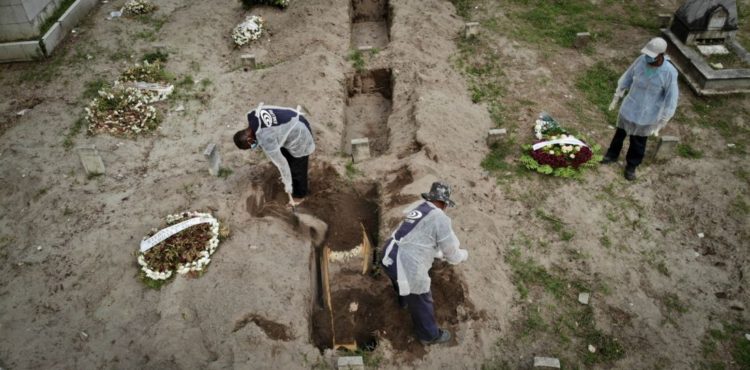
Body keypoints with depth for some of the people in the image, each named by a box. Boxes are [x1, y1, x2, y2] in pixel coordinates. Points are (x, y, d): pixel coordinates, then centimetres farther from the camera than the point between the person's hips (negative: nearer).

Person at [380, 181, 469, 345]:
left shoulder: (417, 210, 14)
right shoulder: (440, 218, -11)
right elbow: (452, 254, -4)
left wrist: (439, 253, 39)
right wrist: (463, 254, 17)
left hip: (389, 258, 8)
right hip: (408, 267, -7)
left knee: (403, 283, 40)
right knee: (421, 303, 18)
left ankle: (403, 299, 71)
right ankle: (430, 335, 41)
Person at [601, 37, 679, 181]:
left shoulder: (669, 73, -26)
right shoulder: (642, 60, -16)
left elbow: (671, 100, -17)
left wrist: (661, 123, -14)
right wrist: (616, 97, 9)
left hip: (647, 115, -3)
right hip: (628, 108, 3)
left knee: (638, 143, 15)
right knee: (619, 134, 23)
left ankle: (631, 166, 37)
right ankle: (612, 155, 46)